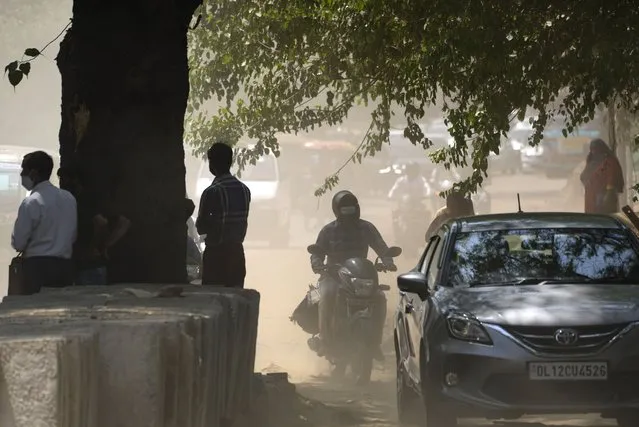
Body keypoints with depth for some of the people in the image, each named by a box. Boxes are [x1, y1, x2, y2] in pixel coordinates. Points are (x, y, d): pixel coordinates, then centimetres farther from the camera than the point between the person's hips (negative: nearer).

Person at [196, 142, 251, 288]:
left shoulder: (212, 192, -14)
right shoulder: (244, 190, 5)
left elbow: (201, 228, -9)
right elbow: (243, 223, 11)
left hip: (216, 254, -6)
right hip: (237, 252, 6)